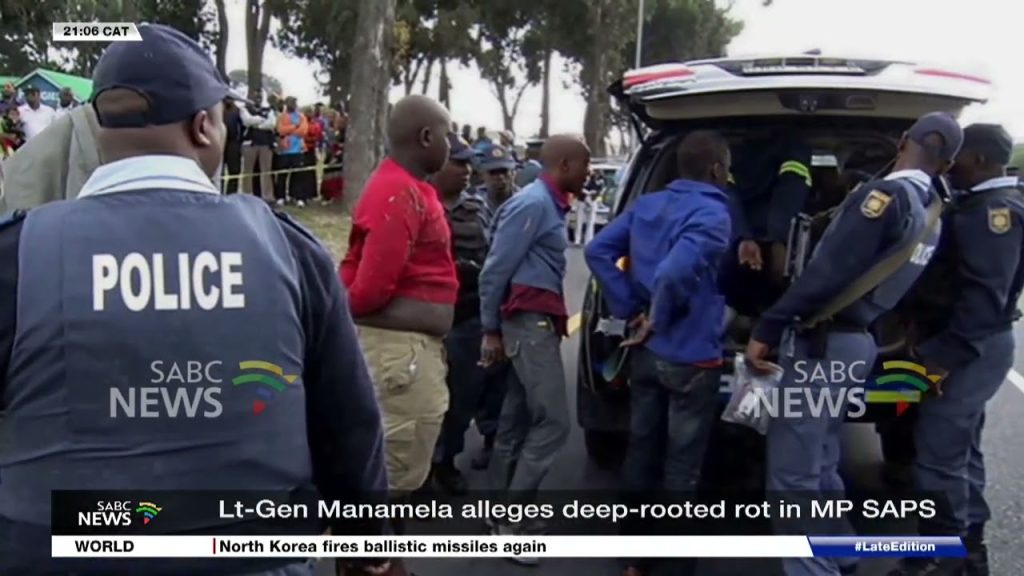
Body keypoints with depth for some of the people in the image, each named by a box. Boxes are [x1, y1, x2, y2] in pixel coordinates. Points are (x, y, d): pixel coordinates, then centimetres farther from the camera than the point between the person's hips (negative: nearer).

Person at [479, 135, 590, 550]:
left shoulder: (549, 205, 17)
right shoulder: (533, 203, -13)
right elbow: (495, 269, -14)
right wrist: (490, 330, -10)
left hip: (538, 322, 10)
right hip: (531, 322, -10)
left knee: (518, 419, 13)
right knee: (552, 422, -9)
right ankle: (511, 517, -2)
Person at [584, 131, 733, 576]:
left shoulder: (646, 205, 7)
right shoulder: (712, 214, -16)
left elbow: (597, 251, 3)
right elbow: (675, 271, -32)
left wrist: (629, 308, 1)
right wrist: (658, 319, -14)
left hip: (645, 353, 7)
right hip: (690, 357, -7)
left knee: (640, 450, 16)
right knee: (682, 465, 5)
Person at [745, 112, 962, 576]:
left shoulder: (886, 193, -16)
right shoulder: (932, 214, 12)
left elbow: (827, 273, -22)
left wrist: (767, 329, -20)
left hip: (820, 344, -9)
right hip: (854, 344, 9)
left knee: (792, 476, -4)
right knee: (819, 466, 22)